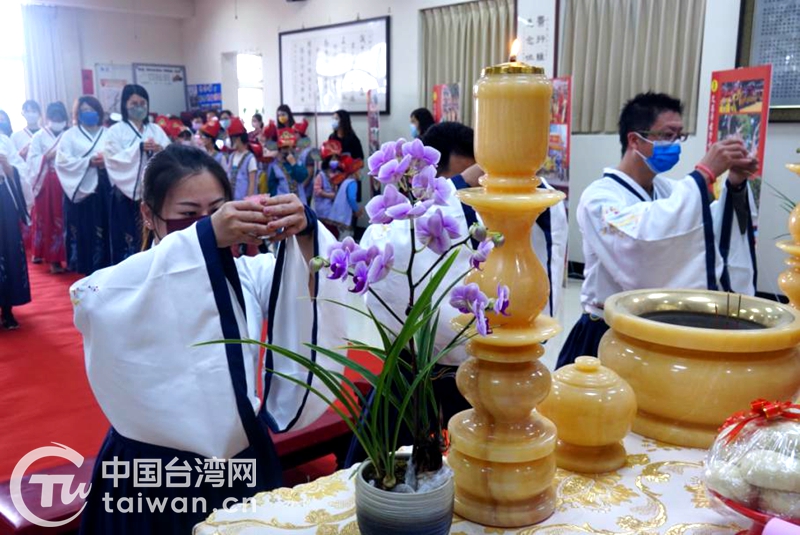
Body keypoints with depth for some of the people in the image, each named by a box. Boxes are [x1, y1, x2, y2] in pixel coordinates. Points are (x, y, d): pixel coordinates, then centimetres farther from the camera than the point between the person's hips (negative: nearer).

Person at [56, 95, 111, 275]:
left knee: (105, 228, 0)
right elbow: (63, 161, -4)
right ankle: (86, 268, 5)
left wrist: (107, 162, -16)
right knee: (83, 230, -2)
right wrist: (88, 162, -16)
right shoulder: (70, 135, 8)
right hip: (80, 189, -1)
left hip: (104, 189, 2)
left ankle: (106, 266, 8)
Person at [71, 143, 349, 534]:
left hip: (244, 461, 3)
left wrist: (303, 233, -34)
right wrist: (205, 235, -42)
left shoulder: (246, 274, 1)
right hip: (153, 477, -3)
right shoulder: (119, 289, -9)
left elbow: (317, 293, -14)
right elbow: (92, 303, -32)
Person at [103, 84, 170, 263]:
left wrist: (160, 150, -15)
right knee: (129, 240, -3)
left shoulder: (156, 130, 13)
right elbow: (114, 160, -10)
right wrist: (139, 148, -18)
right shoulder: (115, 131, 2)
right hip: (127, 194, -3)